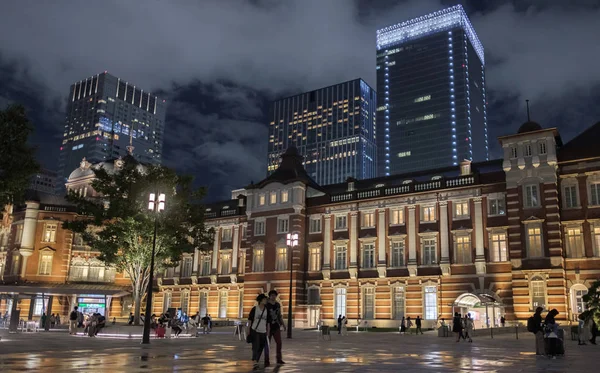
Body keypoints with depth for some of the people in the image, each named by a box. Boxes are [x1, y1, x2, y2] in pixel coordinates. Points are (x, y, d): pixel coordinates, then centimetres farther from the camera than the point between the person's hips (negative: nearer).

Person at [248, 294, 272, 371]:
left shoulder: (267, 310, 4)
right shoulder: (254, 309, -5)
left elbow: (268, 323, 8)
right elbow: (250, 320, 0)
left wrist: (268, 334, 6)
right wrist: (248, 331, -2)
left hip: (263, 332, 4)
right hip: (254, 331, -4)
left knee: (260, 348, 8)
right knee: (255, 347, -18)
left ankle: (256, 362, 24)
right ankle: (255, 363, -29)